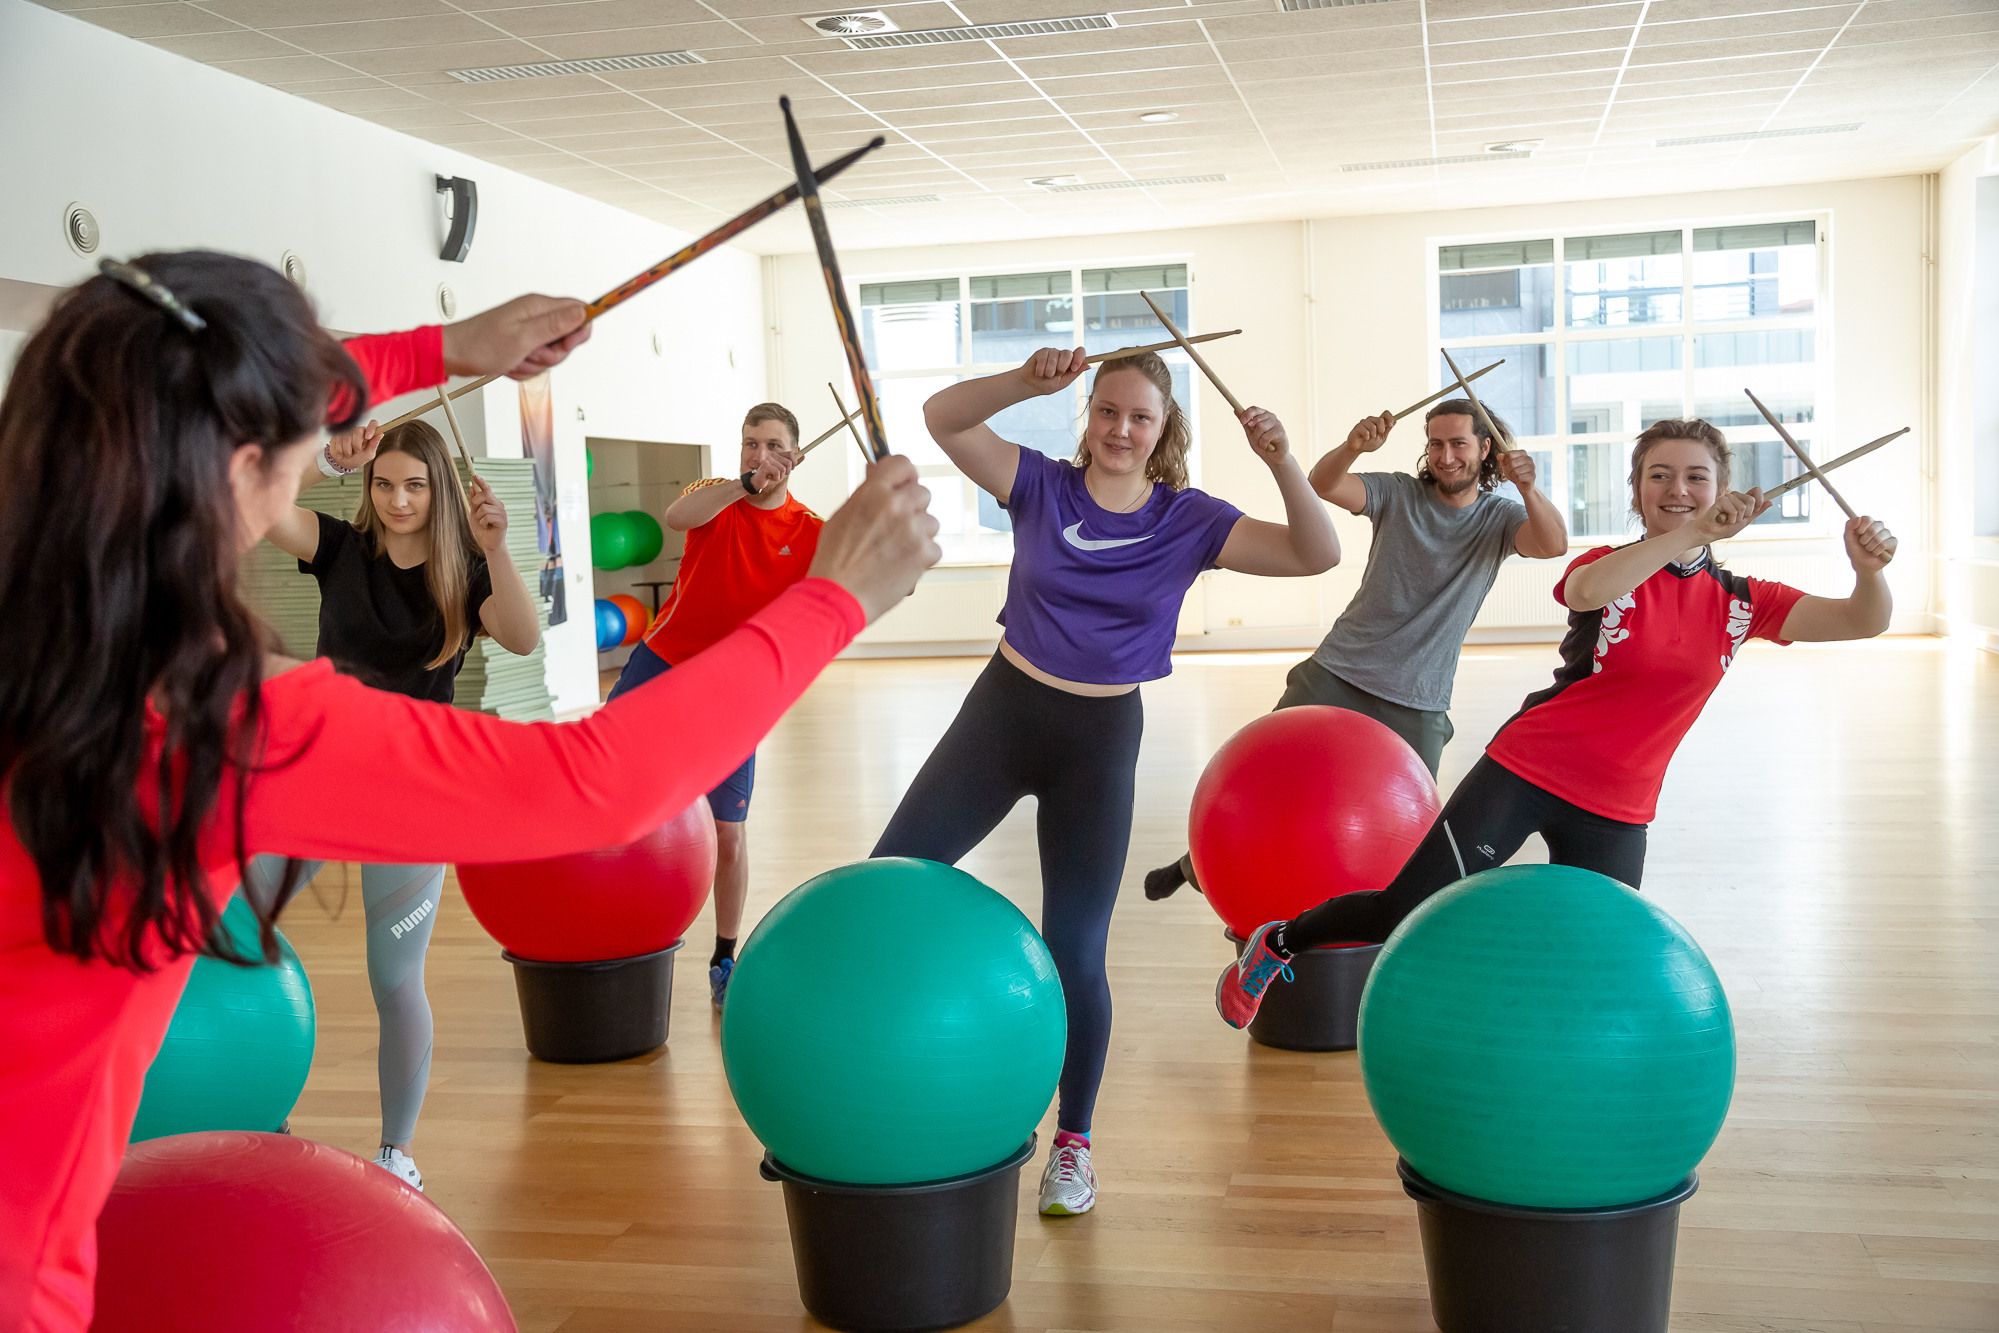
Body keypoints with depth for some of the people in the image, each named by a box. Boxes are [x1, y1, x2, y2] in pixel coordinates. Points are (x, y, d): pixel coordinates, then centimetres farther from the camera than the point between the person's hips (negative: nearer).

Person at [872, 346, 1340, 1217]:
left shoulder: (1189, 520, -4)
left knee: (1075, 954, 3)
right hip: (1003, 709, 1)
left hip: (1102, 738, -1)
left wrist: (1283, 465, -26)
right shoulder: (1042, 485, -4)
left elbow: (1317, 555, -11)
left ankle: (1072, 1145, 22)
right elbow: (943, 419, -16)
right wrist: (1026, 383, -32)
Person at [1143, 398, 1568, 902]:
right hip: (1336, 675, 0)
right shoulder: (1400, 493, 0)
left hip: (1417, 704, 0)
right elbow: (1322, 484, -16)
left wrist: (1528, 488, -40)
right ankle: (1201, 862, 26)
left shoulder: (1499, 518, 1)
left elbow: (1553, 544, -20)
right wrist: (1354, 447, -39)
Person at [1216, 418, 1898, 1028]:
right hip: (1526, 770, -3)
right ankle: (1277, 943, 20)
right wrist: (1693, 532, -40)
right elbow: (1585, 592, -30)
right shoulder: (1607, 566, -4)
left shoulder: (1741, 602, 3)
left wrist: (1869, 571, -31)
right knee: (1405, 915, -6)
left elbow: (1862, 621, -8)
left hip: (1615, 812, 3)